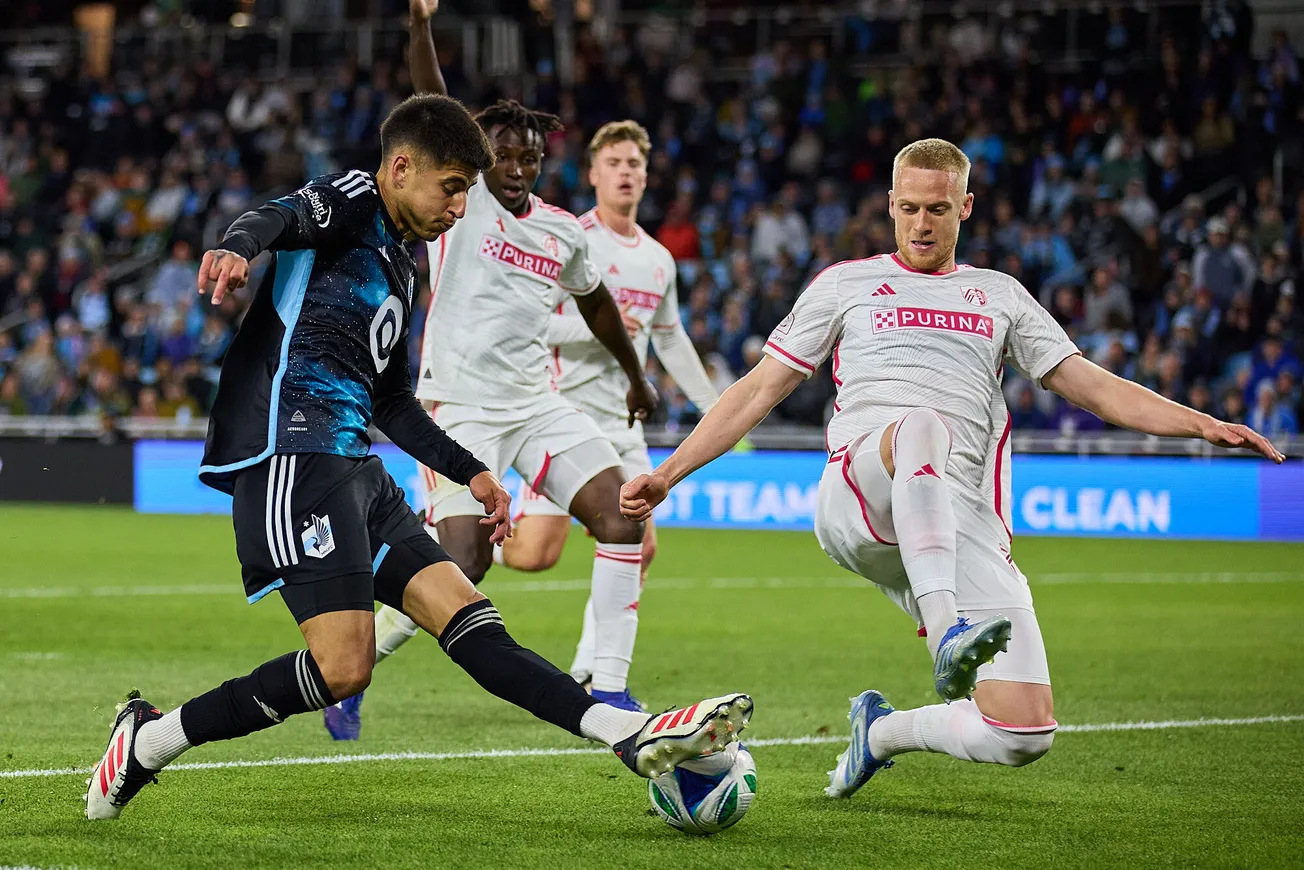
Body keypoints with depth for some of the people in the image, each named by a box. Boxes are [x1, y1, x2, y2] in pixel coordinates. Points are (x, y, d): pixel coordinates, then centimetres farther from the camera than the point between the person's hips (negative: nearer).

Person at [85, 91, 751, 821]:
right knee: (343, 666, -18)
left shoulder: (400, 269, 26)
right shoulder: (351, 202, 0)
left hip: (354, 471, 10)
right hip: (292, 454, -10)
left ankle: (634, 736, -5)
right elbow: (281, 217, -25)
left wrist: (470, 472, 35)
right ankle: (147, 742, -9)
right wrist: (239, 246, -48)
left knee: (469, 620, 2)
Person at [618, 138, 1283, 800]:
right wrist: (667, 474, 11)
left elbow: (1091, 386, 23)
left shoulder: (1000, 295, 26)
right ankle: (947, 630, -56)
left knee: (1025, 735, -11)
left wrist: (1204, 424, 11)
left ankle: (882, 730, 18)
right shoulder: (845, 284, 22)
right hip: (857, 492, -3)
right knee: (922, 426, -42)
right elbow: (761, 389, 19)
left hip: (964, 527, 3)